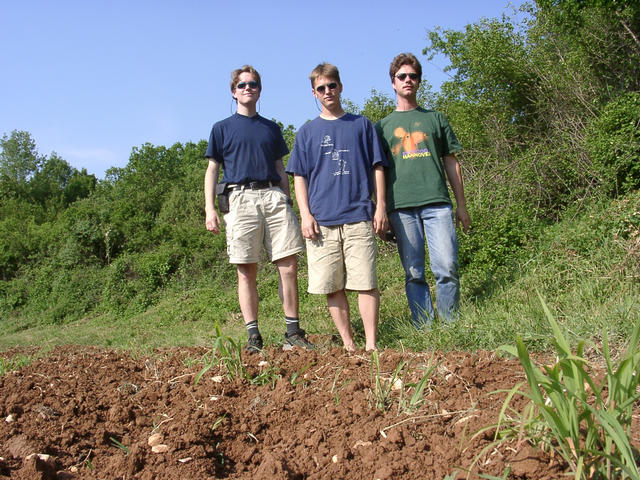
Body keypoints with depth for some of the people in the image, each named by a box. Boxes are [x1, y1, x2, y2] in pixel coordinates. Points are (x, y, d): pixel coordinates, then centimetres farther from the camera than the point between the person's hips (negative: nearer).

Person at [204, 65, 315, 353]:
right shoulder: (222, 128, 14)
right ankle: (253, 337, 2)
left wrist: (287, 202, 13)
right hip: (241, 198, -2)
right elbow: (212, 169, 9)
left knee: (289, 265, -6)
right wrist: (209, 208, -2)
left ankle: (293, 333, 1)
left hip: (274, 196, 2)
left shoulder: (271, 128, 21)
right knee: (246, 271, -3)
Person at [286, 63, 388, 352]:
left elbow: (377, 168, 11)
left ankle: (371, 344, 1)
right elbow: (299, 176, 11)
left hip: (359, 217, -1)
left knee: (366, 283, -6)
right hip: (322, 221, 1)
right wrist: (305, 214, 0)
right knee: (332, 287, 1)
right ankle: (348, 345, 11)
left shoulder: (361, 125, 13)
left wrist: (380, 207, 2)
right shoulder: (307, 132, 15)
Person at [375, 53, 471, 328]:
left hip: (437, 202, 0)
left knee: (447, 268, -8)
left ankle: (451, 327, 4)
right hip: (401, 207, 0)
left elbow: (451, 163, 17)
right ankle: (424, 330, 6)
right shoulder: (383, 126, 17)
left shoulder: (435, 118, 18)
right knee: (414, 274, -1)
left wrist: (461, 205, 11)